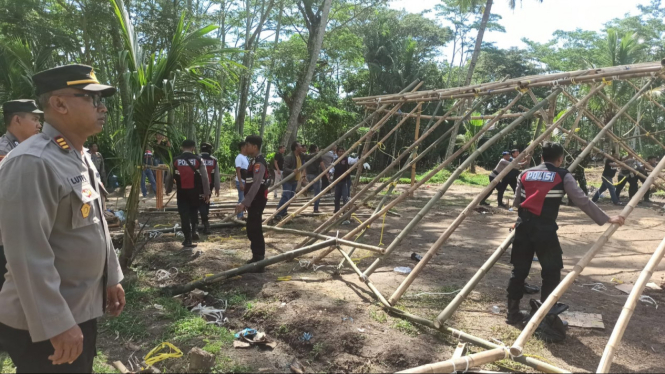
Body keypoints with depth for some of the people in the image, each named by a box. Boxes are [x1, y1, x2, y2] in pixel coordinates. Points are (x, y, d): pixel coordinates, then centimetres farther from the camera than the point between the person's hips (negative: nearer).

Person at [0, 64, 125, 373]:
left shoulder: (81, 157, 8)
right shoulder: (31, 163, -23)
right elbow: (27, 254, -26)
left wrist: (112, 278, 17)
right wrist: (57, 324, -24)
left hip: (83, 309, 9)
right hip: (46, 323, -9)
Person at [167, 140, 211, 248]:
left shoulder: (175, 161, -1)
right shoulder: (198, 160, -4)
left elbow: (170, 177, 6)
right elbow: (205, 178, -6)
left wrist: (168, 190, 22)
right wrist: (207, 193, -1)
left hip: (182, 192, 0)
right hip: (195, 192, 0)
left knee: (184, 215, 6)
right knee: (194, 212, 23)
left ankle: (188, 240, 10)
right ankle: (195, 230, 4)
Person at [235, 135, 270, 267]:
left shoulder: (259, 162, -17)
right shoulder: (255, 161, 14)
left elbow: (256, 185, -26)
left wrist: (244, 203, -28)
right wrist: (246, 202, 22)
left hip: (257, 201, -10)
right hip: (254, 201, 10)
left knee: (254, 230, -8)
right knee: (253, 230, 16)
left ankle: (259, 261, -1)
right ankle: (257, 258, 27)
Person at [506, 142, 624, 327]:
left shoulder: (525, 174, 12)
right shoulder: (563, 176, 2)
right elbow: (583, 202, 1)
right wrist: (606, 219, 10)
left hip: (523, 226, 4)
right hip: (545, 229, -4)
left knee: (519, 270, 13)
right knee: (551, 271, 11)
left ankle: (513, 312, 21)